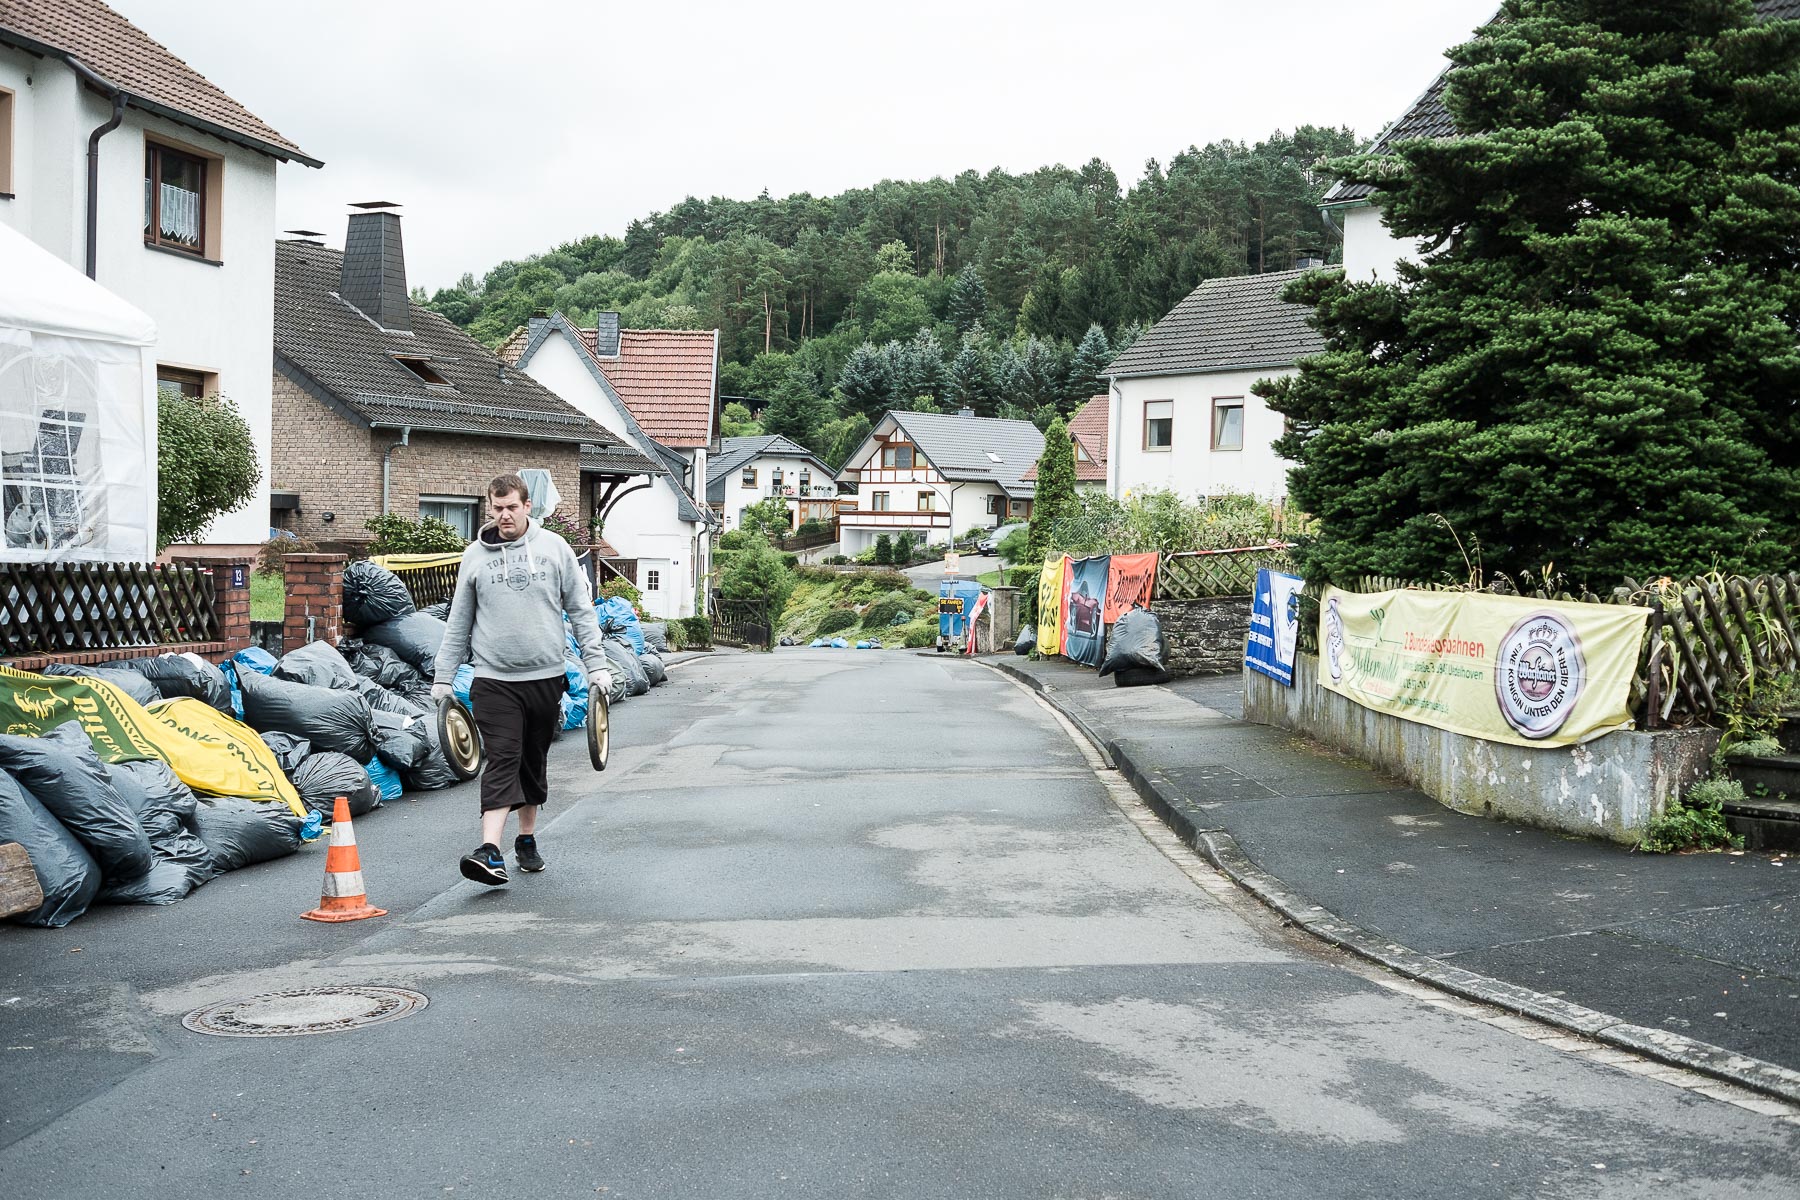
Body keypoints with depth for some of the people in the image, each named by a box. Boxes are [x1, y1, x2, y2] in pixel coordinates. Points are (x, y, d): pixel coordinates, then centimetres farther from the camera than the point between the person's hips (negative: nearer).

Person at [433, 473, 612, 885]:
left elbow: (581, 611, 5)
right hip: (494, 678, -1)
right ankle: (491, 852, -18)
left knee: (534, 763, 12)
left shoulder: (554, 548, 3)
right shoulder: (475, 556, 5)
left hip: (545, 676, 1)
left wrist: (596, 665, -1)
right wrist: (443, 678, 8)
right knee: (502, 761, -12)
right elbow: (459, 622, 10)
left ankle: (527, 840, 26)